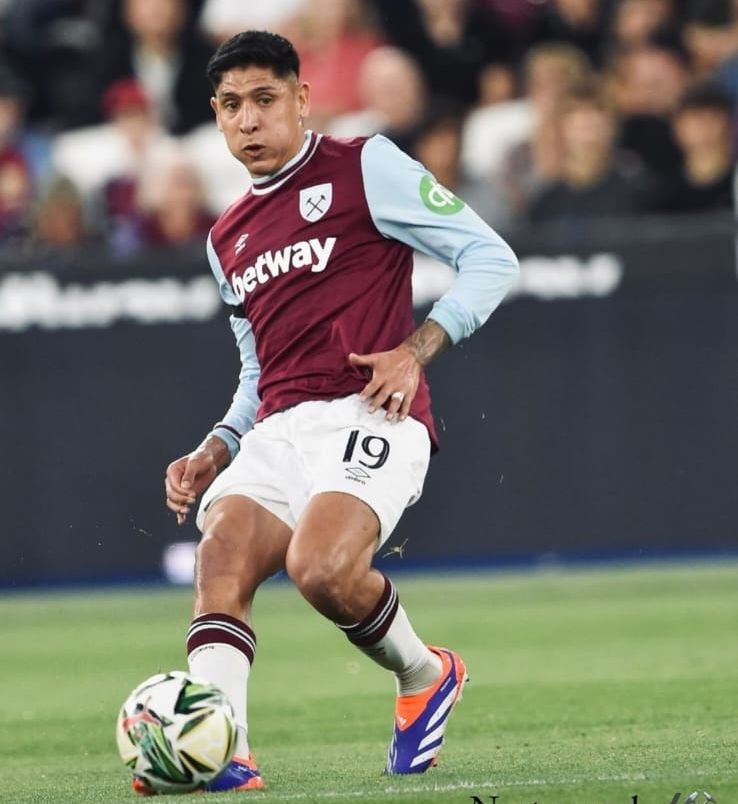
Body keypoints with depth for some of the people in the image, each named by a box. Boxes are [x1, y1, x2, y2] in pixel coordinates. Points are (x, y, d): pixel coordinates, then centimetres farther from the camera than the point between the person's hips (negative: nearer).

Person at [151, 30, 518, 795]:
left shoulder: (364, 168, 5)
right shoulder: (227, 240, 25)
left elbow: (490, 257, 1)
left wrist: (415, 350, -11)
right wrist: (212, 453, 15)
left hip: (368, 415, -6)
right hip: (278, 430, 6)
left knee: (321, 567, -29)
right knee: (220, 558, -23)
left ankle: (424, 674, 0)